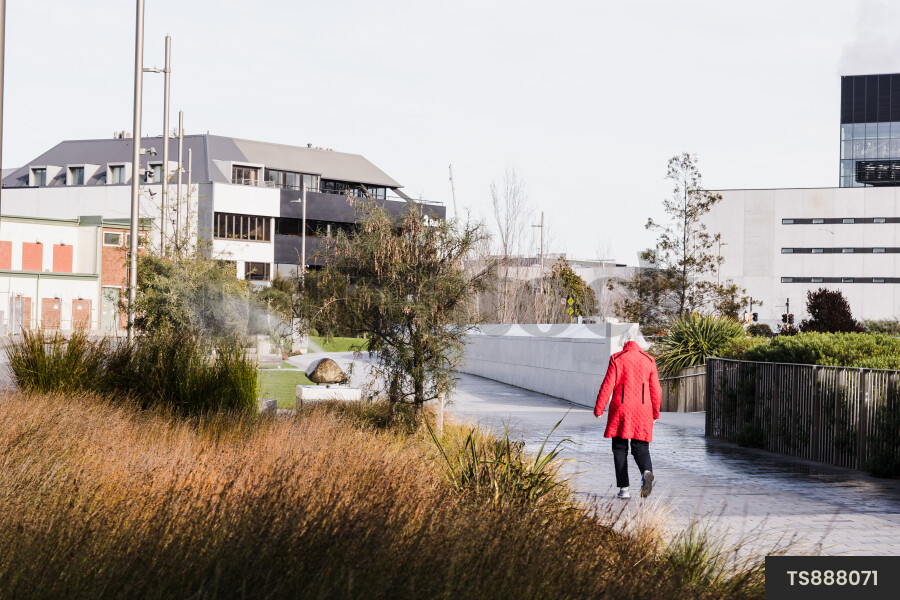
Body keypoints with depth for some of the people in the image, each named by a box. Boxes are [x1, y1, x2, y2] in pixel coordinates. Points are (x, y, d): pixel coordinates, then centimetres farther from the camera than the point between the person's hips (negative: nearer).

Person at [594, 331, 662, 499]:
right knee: (640, 448, 8)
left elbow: (607, 386, -6)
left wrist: (598, 409, 1)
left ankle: (624, 489, 4)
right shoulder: (649, 360, 5)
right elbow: (655, 390, 7)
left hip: (620, 410, -2)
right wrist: (655, 414, 17)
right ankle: (646, 471, -24)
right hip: (642, 411, 2)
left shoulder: (616, 359, -4)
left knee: (620, 449, 8)